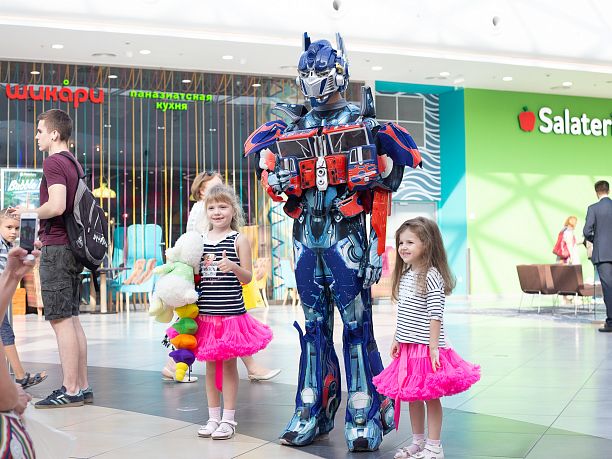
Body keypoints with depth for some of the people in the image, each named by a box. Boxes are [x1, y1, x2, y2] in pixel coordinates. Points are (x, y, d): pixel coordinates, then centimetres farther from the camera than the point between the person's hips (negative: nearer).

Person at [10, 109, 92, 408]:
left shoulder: (53, 162, -12)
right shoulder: (73, 164, 16)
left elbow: (56, 205, -24)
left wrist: (30, 213, -7)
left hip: (56, 249, -9)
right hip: (71, 246, 9)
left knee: (61, 320, -6)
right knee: (72, 319, 12)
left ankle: (70, 390, -4)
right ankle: (82, 387, 15)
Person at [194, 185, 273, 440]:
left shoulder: (239, 240, -2)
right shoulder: (199, 239, 8)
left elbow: (248, 278, -5)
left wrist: (233, 267, -22)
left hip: (231, 312, -4)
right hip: (205, 313, 4)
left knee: (229, 364, 3)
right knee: (211, 365, 11)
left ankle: (228, 419, 11)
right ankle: (213, 417, 20)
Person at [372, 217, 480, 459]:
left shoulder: (431, 276, -15)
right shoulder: (405, 275, 10)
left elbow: (435, 315, -17)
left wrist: (434, 347, -20)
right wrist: (397, 340, 16)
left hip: (426, 347, -8)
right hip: (408, 347, 8)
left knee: (430, 396, 1)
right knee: (412, 396, 15)